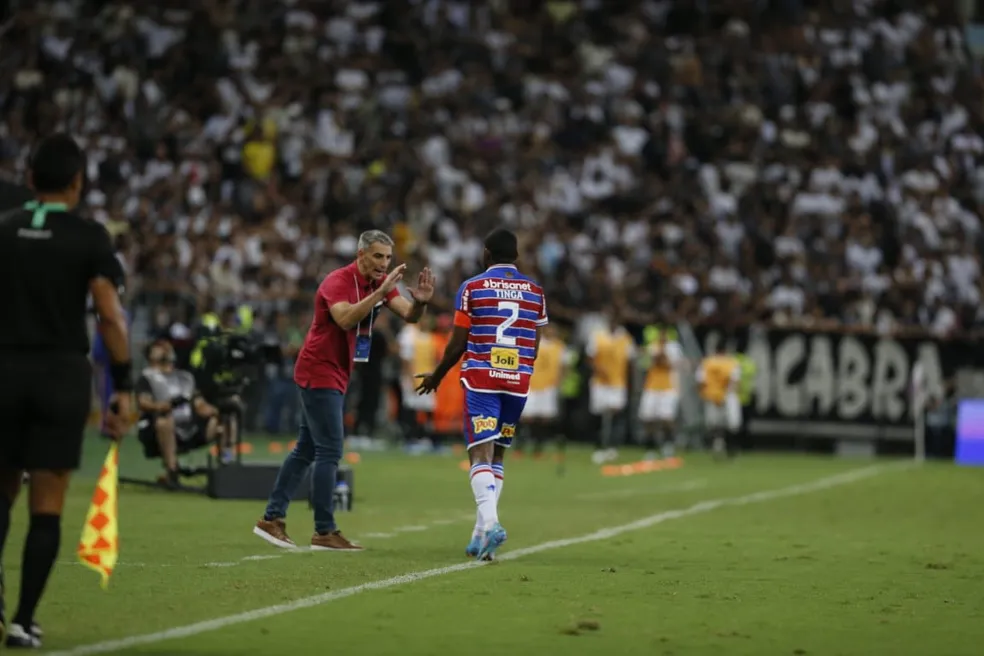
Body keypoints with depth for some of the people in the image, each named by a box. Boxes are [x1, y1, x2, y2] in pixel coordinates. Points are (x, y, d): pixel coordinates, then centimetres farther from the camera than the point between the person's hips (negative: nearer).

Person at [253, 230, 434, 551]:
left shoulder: (380, 282, 6)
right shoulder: (338, 281, -18)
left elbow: (409, 315, -3)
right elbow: (345, 319, -36)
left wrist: (420, 301, -25)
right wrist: (381, 292, -41)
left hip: (335, 376, 9)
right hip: (320, 372, -9)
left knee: (306, 449, 11)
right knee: (330, 451, -10)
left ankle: (272, 518, 16)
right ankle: (324, 531, -7)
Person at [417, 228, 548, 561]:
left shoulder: (472, 288, -2)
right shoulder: (534, 291, 8)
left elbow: (458, 344, -1)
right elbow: (535, 346, 12)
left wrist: (437, 376, 14)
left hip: (481, 378, -3)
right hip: (518, 380, 4)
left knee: (481, 455, -8)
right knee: (497, 456, 14)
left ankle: (489, 522, -30)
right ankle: (481, 534, 13)